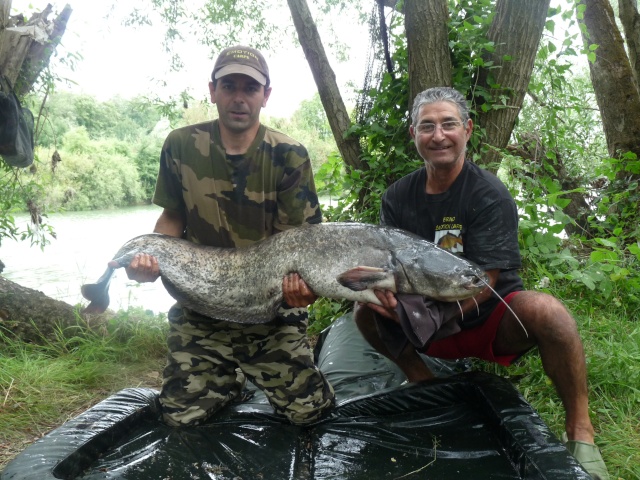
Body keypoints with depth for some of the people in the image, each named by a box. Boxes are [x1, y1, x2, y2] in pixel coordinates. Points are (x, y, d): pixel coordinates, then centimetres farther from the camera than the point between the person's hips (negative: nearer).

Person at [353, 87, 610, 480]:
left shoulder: (490, 194, -14)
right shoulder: (398, 197, -1)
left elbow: (484, 281, -20)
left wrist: (437, 314, -34)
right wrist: (386, 293, -29)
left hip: (493, 318, -3)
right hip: (436, 329, 4)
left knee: (546, 311, -34)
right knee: (366, 312, -16)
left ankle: (580, 432, -14)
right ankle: (421, 378, 6)